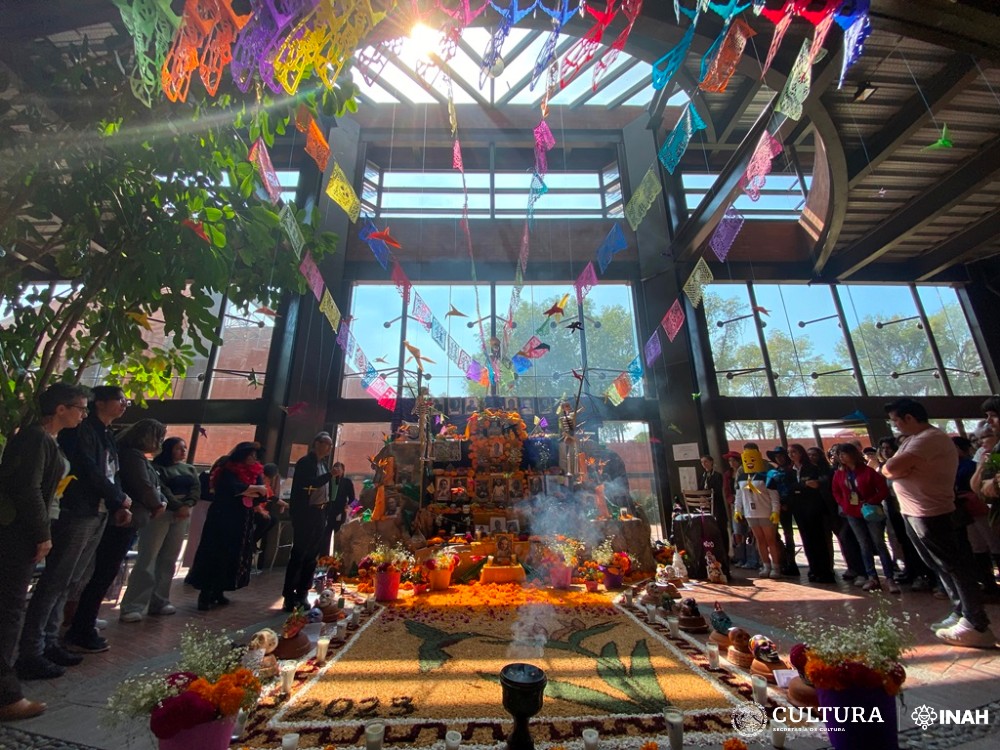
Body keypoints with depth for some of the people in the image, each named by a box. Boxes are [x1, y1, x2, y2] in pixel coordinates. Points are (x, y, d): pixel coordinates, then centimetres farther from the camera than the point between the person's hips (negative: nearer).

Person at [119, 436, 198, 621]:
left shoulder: (190, 469, 16)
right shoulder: (156, 467, 1)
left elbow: (196, 489, 5)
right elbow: (161, 489, -11)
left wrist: (186, 506, -12)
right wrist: (177, 506, -16)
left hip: (182, 515, 5)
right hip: (160, 513, -5)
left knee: (169, 560, 7)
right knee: (147, 559, -7)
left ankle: (159, 602, 13)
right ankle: (132, 607, -1)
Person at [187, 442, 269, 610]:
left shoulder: (256, 473, 8)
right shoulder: (228, 471, -7)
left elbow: (262, 496, 1)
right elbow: (234, 488, -25)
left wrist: (245, 492, -14)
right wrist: (256, 489, -16)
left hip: (243, 522, 5)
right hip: (223, 518, -5)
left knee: (233, 557, 7)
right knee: (215, 555, -2)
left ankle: (218, 591, 19)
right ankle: (206, 595, 7)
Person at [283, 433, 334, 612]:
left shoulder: (323, 464, 12)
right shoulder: (305, 462, -9)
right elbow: (312, 483, -22)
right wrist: (331, 474, -26)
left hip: (320, 514, 7)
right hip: (305, 514, -7)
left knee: (311, 556, 10)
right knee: (299, 554, 0)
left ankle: (302, 594, 20)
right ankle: (289, 596, 11)